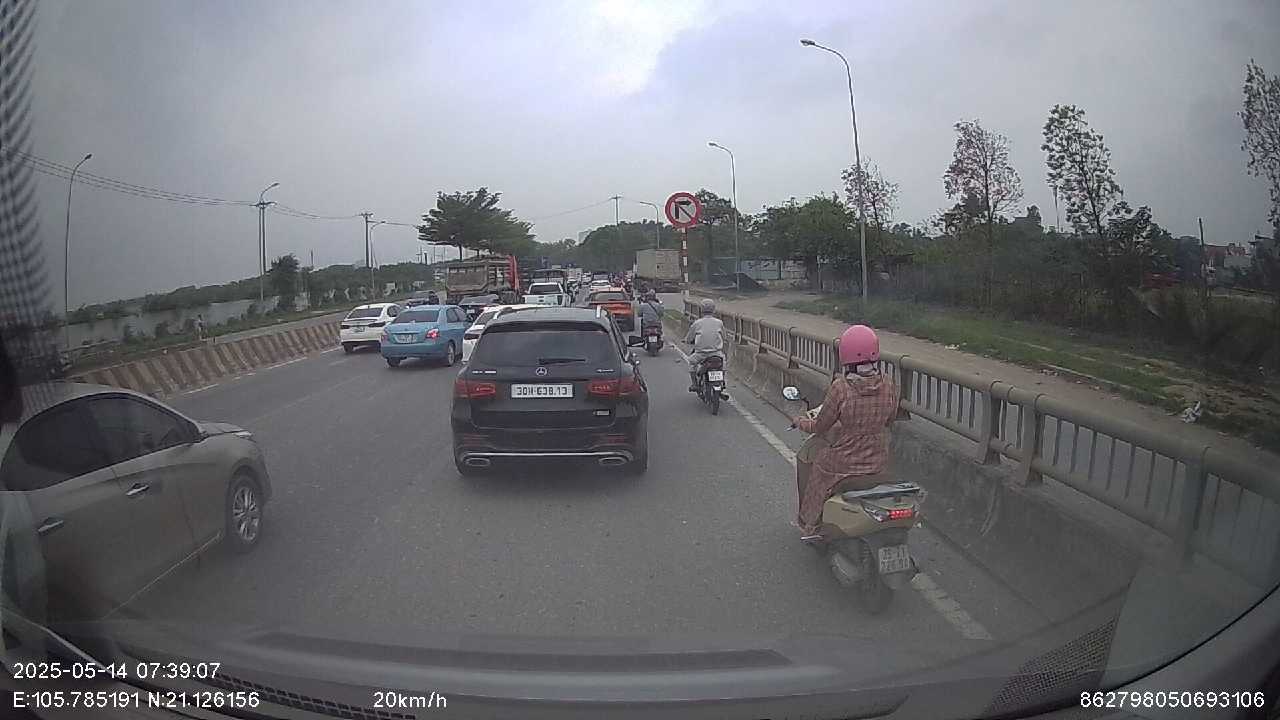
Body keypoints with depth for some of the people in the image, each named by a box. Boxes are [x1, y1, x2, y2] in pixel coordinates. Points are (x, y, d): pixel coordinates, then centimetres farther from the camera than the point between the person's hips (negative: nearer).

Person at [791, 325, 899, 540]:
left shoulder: (840, 388, -22)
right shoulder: (889, 386, -8)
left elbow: (820, 427, -11)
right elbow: (889, 419, 9)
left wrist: (801, 422, 10)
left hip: (841, 469, -5)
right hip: (877, 469, 5)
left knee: (805, 457, 24)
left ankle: (809, 524, 32)